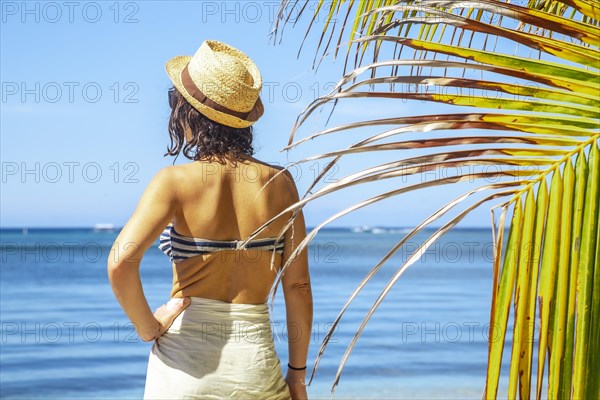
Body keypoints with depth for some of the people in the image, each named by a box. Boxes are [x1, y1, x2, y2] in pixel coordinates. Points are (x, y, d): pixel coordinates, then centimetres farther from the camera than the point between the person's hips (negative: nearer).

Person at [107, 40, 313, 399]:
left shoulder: (176, 181, -10)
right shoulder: (280, 183, -2)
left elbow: (121, 262, -24)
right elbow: (298, 286, 1)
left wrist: (148, 326, -7)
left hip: (185, 363, -2)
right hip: (255, 366, 2)